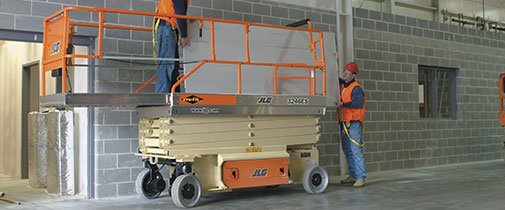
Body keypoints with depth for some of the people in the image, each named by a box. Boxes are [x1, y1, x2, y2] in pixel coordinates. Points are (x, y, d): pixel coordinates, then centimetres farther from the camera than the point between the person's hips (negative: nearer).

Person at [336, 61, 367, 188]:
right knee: (347, 151, 13)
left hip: (354, 123, -9)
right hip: (343, 123, 9)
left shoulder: (356, 88, -11)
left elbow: (359, 103, -24)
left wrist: (343, 104, -23)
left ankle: (361, 177, -9)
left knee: (356, 151, -10)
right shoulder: (342, 85, 14)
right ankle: (353, 176, 21)